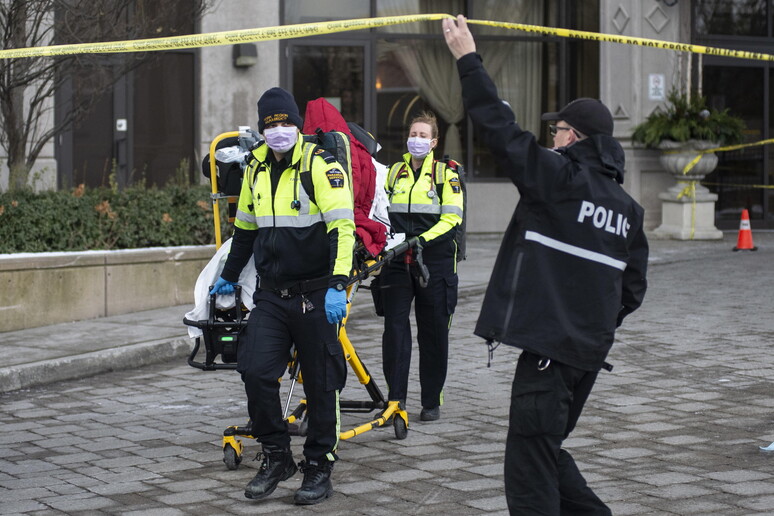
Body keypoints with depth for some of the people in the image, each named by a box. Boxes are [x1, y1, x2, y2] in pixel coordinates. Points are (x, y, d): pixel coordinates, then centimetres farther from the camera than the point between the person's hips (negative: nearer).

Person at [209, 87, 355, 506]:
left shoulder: (321, 165, -10)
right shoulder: (256, 169, 10)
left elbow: (342, 227, -18)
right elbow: (245, 227, 24)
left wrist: (338, 285, -27)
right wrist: (228, 277, 32)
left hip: (314, 297, -5)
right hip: (270, 296, 5)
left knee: (320, 384, 3)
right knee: (256, 373, -4)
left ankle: (319, 467, 17)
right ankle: (276, 458, 13)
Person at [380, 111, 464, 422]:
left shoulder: (446, 174, 3)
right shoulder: (394, 173, 14)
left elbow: (452, 218, -6)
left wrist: (423, 239, -20)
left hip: (435, 261, -3)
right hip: (397, 261, 3)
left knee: (433, 332, 3)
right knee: (395, 327, -5)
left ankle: (432, 401, 11)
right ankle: (396, 398, 0)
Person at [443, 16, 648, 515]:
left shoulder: (560, 177, -10)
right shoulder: (627, 206, 12)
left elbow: (501, 128, -10)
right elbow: (634, 285, 15)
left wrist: (468, 58, -3)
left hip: (549, 348, -8)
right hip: (590, 349, 8)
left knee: (531, 469, -6)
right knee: (547, 449, 22)